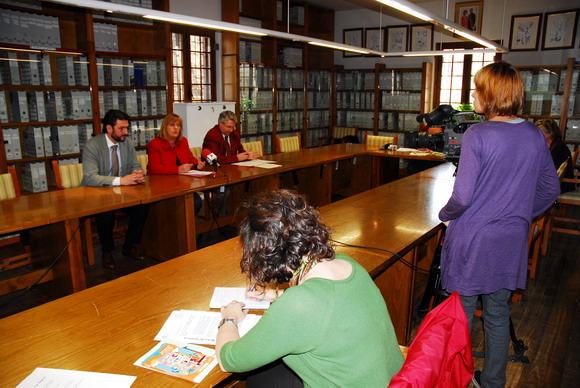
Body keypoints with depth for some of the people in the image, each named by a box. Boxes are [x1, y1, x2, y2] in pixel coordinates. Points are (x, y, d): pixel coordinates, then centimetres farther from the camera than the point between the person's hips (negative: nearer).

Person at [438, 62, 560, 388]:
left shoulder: (477, 135, -17)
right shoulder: (535, 135, 1)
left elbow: (463, 196, -20)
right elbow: (551, 188, 9)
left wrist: (445, 215, -1)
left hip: (472, 241, -5)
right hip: (511, 242, 6)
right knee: (498, 315, 18)